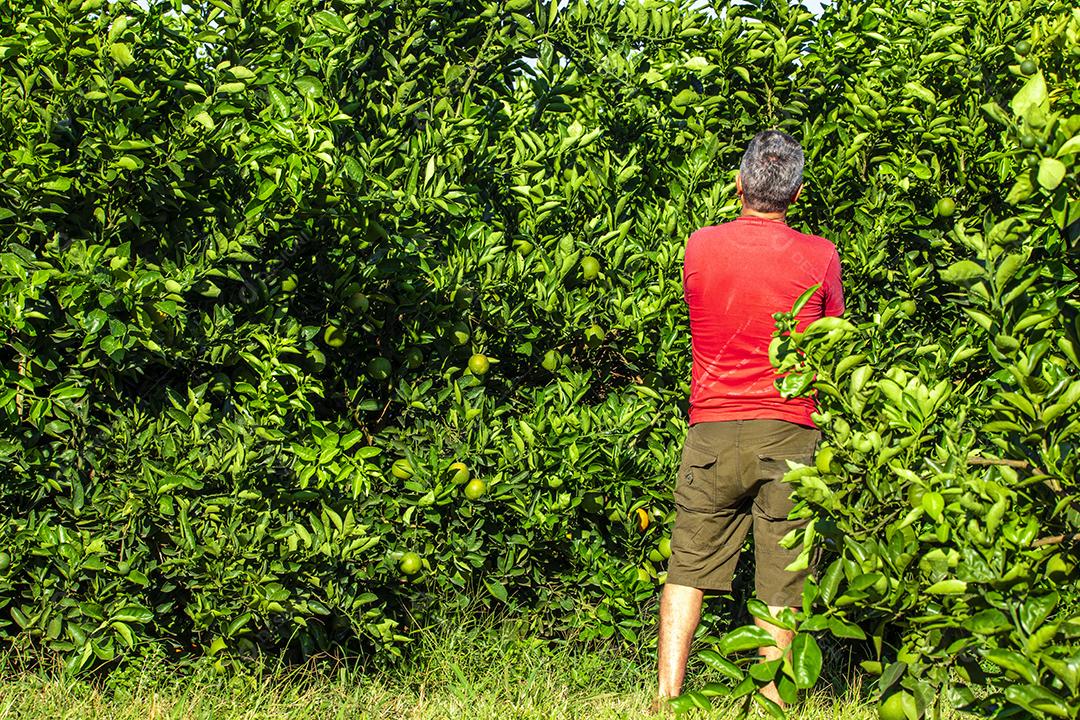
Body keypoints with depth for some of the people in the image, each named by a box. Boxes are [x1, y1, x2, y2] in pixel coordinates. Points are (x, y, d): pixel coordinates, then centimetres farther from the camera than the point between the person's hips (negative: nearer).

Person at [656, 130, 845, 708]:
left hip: (712, 430, 1)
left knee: (687, 569, 8)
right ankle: (772, 701, 9)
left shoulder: (701, 247, -1)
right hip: (789, 431, -1)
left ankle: (667, 695, 3)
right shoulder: (819, 257, -4)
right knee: (780, 580, 6)